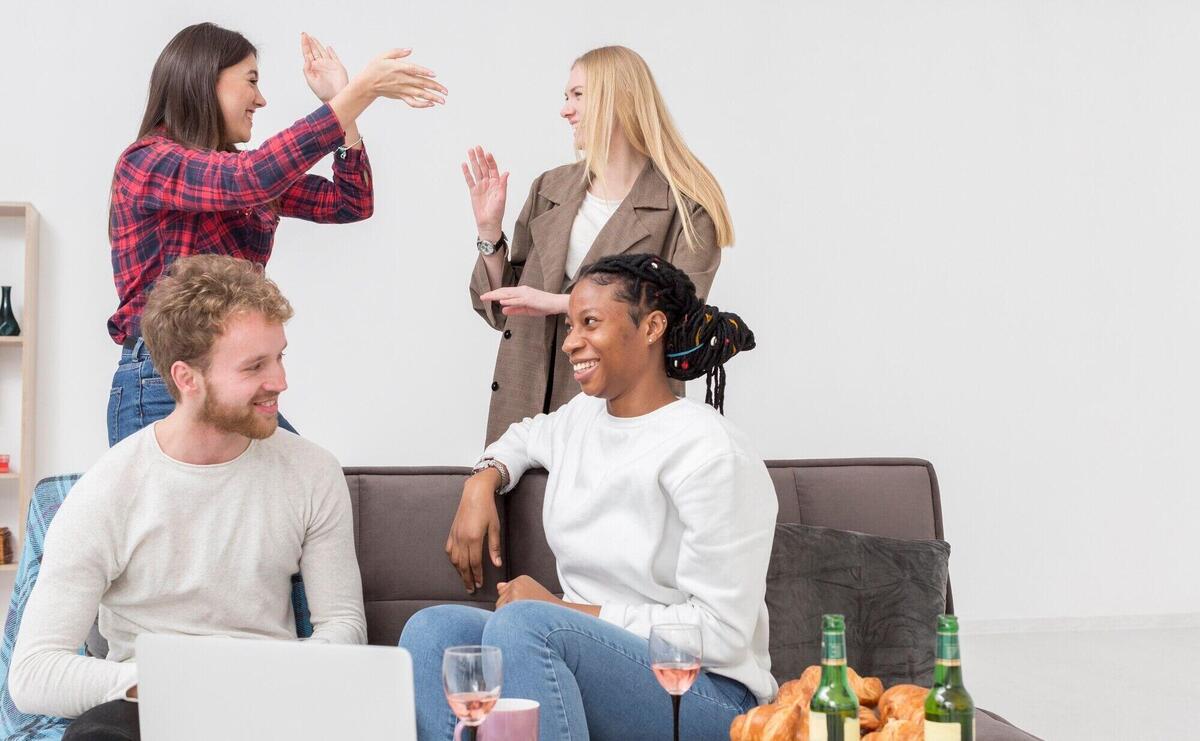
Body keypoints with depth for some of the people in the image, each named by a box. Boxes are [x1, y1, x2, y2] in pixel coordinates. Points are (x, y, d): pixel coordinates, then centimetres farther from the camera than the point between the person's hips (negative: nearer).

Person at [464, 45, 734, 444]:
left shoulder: (686, 206, -6)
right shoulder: (549, 189, 10)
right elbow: (503, 311, 13)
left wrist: (561, 302, -19)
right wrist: (488, 230, -1)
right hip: (527, 408, 4)